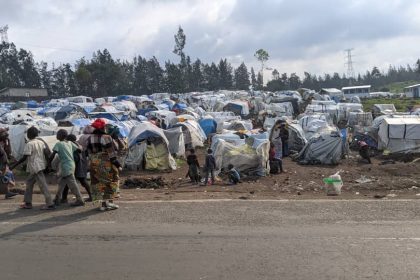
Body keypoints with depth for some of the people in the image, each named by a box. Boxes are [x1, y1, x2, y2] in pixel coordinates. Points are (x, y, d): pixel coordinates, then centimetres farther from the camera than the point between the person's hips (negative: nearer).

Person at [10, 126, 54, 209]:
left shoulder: (29, 144, -13)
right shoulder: (41, 142, 9)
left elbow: (24, 158, -16)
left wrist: (13, 166, -10)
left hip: (35, 168, -8)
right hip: (41, 166, 8)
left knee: (43, 185, -7)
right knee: (29, 183, 18)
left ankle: (50, 204, -5)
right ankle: (28, 203, 21)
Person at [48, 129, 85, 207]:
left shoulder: (58, 144, -8)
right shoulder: (70, 143, 8)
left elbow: (53, 154, -14)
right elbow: (79, 150, 6)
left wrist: (49, 163, -4)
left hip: (66, 167, -8)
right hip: (71, 165, 8)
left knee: (72, 184, -5)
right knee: (61, 183, 17)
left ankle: (80, 200, -3)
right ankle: (57, 199, 25)